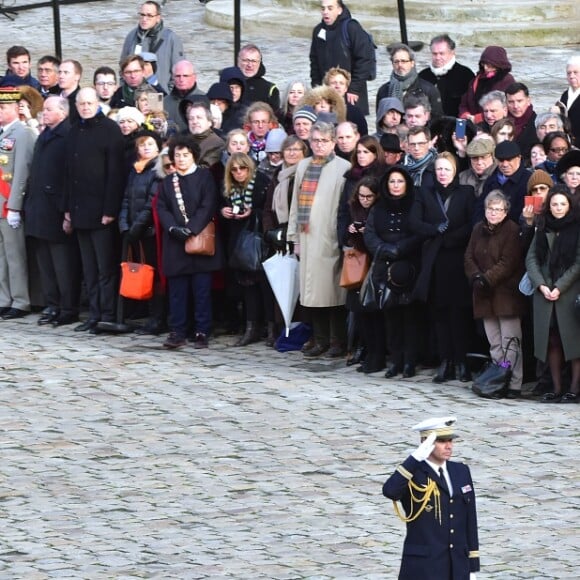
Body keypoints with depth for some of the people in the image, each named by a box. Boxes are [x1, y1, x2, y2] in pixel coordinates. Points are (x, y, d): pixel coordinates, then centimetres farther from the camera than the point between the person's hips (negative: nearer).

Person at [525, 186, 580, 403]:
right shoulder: (542, 230, 12)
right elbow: (531, 259, 8)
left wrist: (560, 287, -11)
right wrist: (541, 285, -6)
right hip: (544, 294, 4)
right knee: (551, 341, 2)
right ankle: (556, 388, 5)